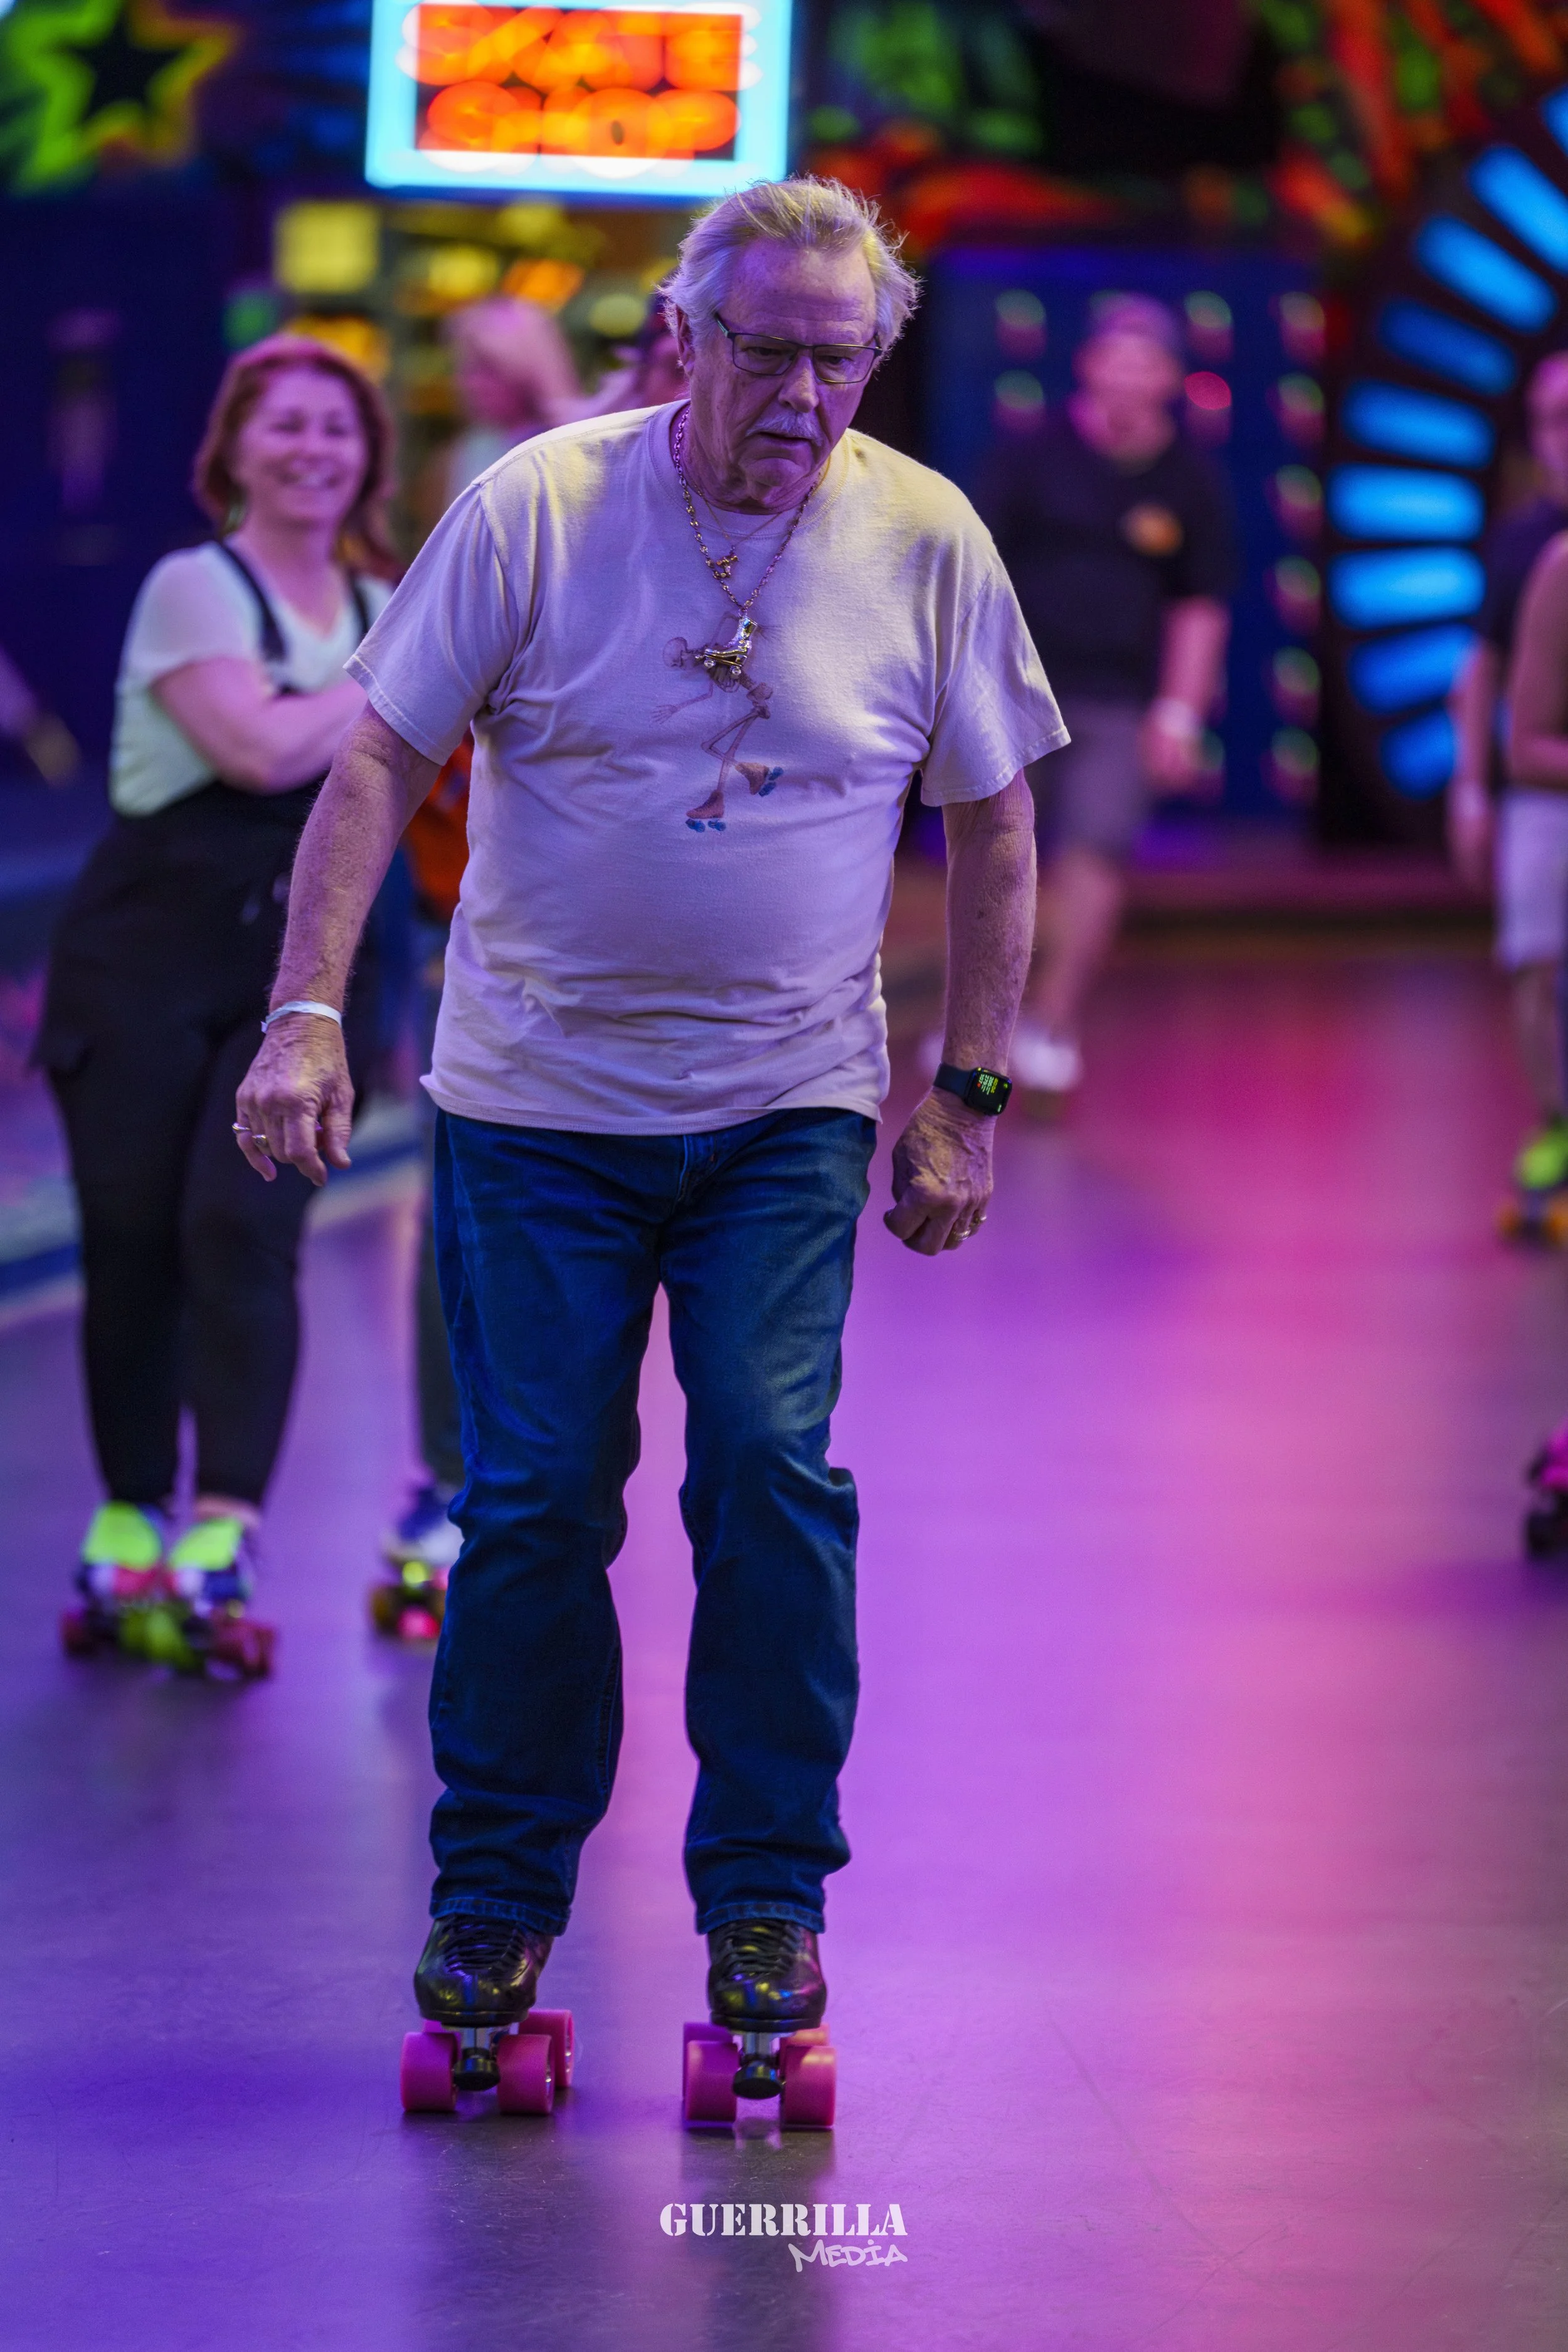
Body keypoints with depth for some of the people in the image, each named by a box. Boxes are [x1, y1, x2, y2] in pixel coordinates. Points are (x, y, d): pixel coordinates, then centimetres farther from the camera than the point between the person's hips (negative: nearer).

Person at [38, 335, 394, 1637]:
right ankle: (130, 1514, 14)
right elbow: (264, 747, -20)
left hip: (294, 972, 3)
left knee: (242, 1228, -13)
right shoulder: (196, 589, -5)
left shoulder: (382, 610, 14)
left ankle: (226, 1527, -18)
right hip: (149, 955, -3)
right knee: (132, 1242, -1)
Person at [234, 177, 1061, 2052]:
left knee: (772, 1470, -11)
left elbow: (992, 826, 7)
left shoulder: (925, 542, -3)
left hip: (788, 1111, 1)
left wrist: (964, 1098, 4)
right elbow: (381, 764, -4)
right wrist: (306, 1013, -13)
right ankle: (497, 1890, 16)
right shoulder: (536, 508, -7)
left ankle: (766, 1895, 3)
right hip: (535, 1102, 0)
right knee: (532, 1500, 0)